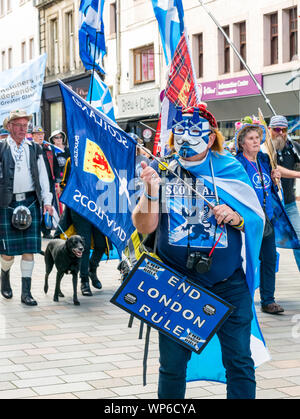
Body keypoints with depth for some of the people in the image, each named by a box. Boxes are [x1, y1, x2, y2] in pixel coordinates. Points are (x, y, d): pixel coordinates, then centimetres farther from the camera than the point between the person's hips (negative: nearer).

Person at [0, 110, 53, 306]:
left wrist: (47, 201, 3)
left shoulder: (34, 149, 11)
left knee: (29, 249, -1)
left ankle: (26, 292, 4)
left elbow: (43, 176, 11)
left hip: (30, 202, 2)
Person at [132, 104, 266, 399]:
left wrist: (235, 217, -15)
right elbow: (144, 226, -5)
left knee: (239, 362, 1)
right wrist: (151, 191, -20)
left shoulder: (229, 169, 1)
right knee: (172, 363, 8)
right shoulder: (160, 169, 1)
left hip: (228, 283, 0)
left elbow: (258, 222, 5)